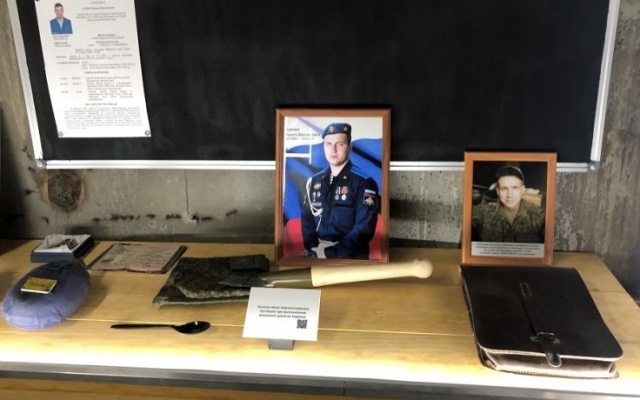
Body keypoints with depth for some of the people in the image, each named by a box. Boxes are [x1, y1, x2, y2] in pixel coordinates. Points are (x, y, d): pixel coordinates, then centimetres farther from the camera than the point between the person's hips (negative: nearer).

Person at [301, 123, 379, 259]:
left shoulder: (364, 183, -5)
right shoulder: (314, 181, 11)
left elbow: (364, 229, -10)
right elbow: (307, 218, 12)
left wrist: (333, 252, -14)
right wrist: (313, 249, -4)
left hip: (350, 255, -3)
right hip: (317, 254, 3)